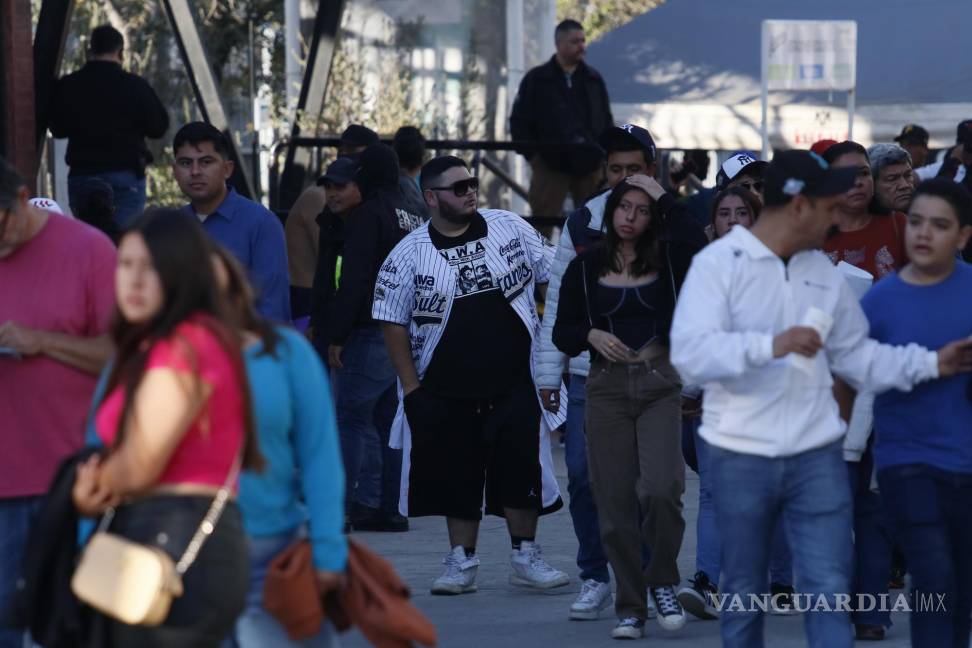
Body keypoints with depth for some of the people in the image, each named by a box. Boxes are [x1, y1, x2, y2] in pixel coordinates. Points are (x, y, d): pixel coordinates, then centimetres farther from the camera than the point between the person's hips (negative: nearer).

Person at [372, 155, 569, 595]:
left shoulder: (509, 228, 1)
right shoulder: (409, 254, -3)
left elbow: (554, 278, 11)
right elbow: (393, 323, -1)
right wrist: (411, 388, -4)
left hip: (515, 382, 1)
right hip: (447, 391, 0)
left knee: (521, 468, -1)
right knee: (457, 476, 5)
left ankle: (526, 558, 11)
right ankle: (462, 562, 16)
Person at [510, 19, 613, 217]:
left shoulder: (594, 79, 11)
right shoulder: (536, 80, 1)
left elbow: (607, 121, 18)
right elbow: (519, 121, 2)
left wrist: (604, 154, 9)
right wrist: (531, 154, -5)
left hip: (589, 166, 3)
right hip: (550, 165, -3)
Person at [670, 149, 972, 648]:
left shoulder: (823, 271, 10)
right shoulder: (718, 263, -8)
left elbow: (855, 356, 17)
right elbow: (688, 353, -20)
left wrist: (931, 363, 8)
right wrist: (771, 345, -31)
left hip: (817, 456, 4)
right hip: (741, 458, -4)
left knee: (829, 590, -3)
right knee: (744, 596, 10)